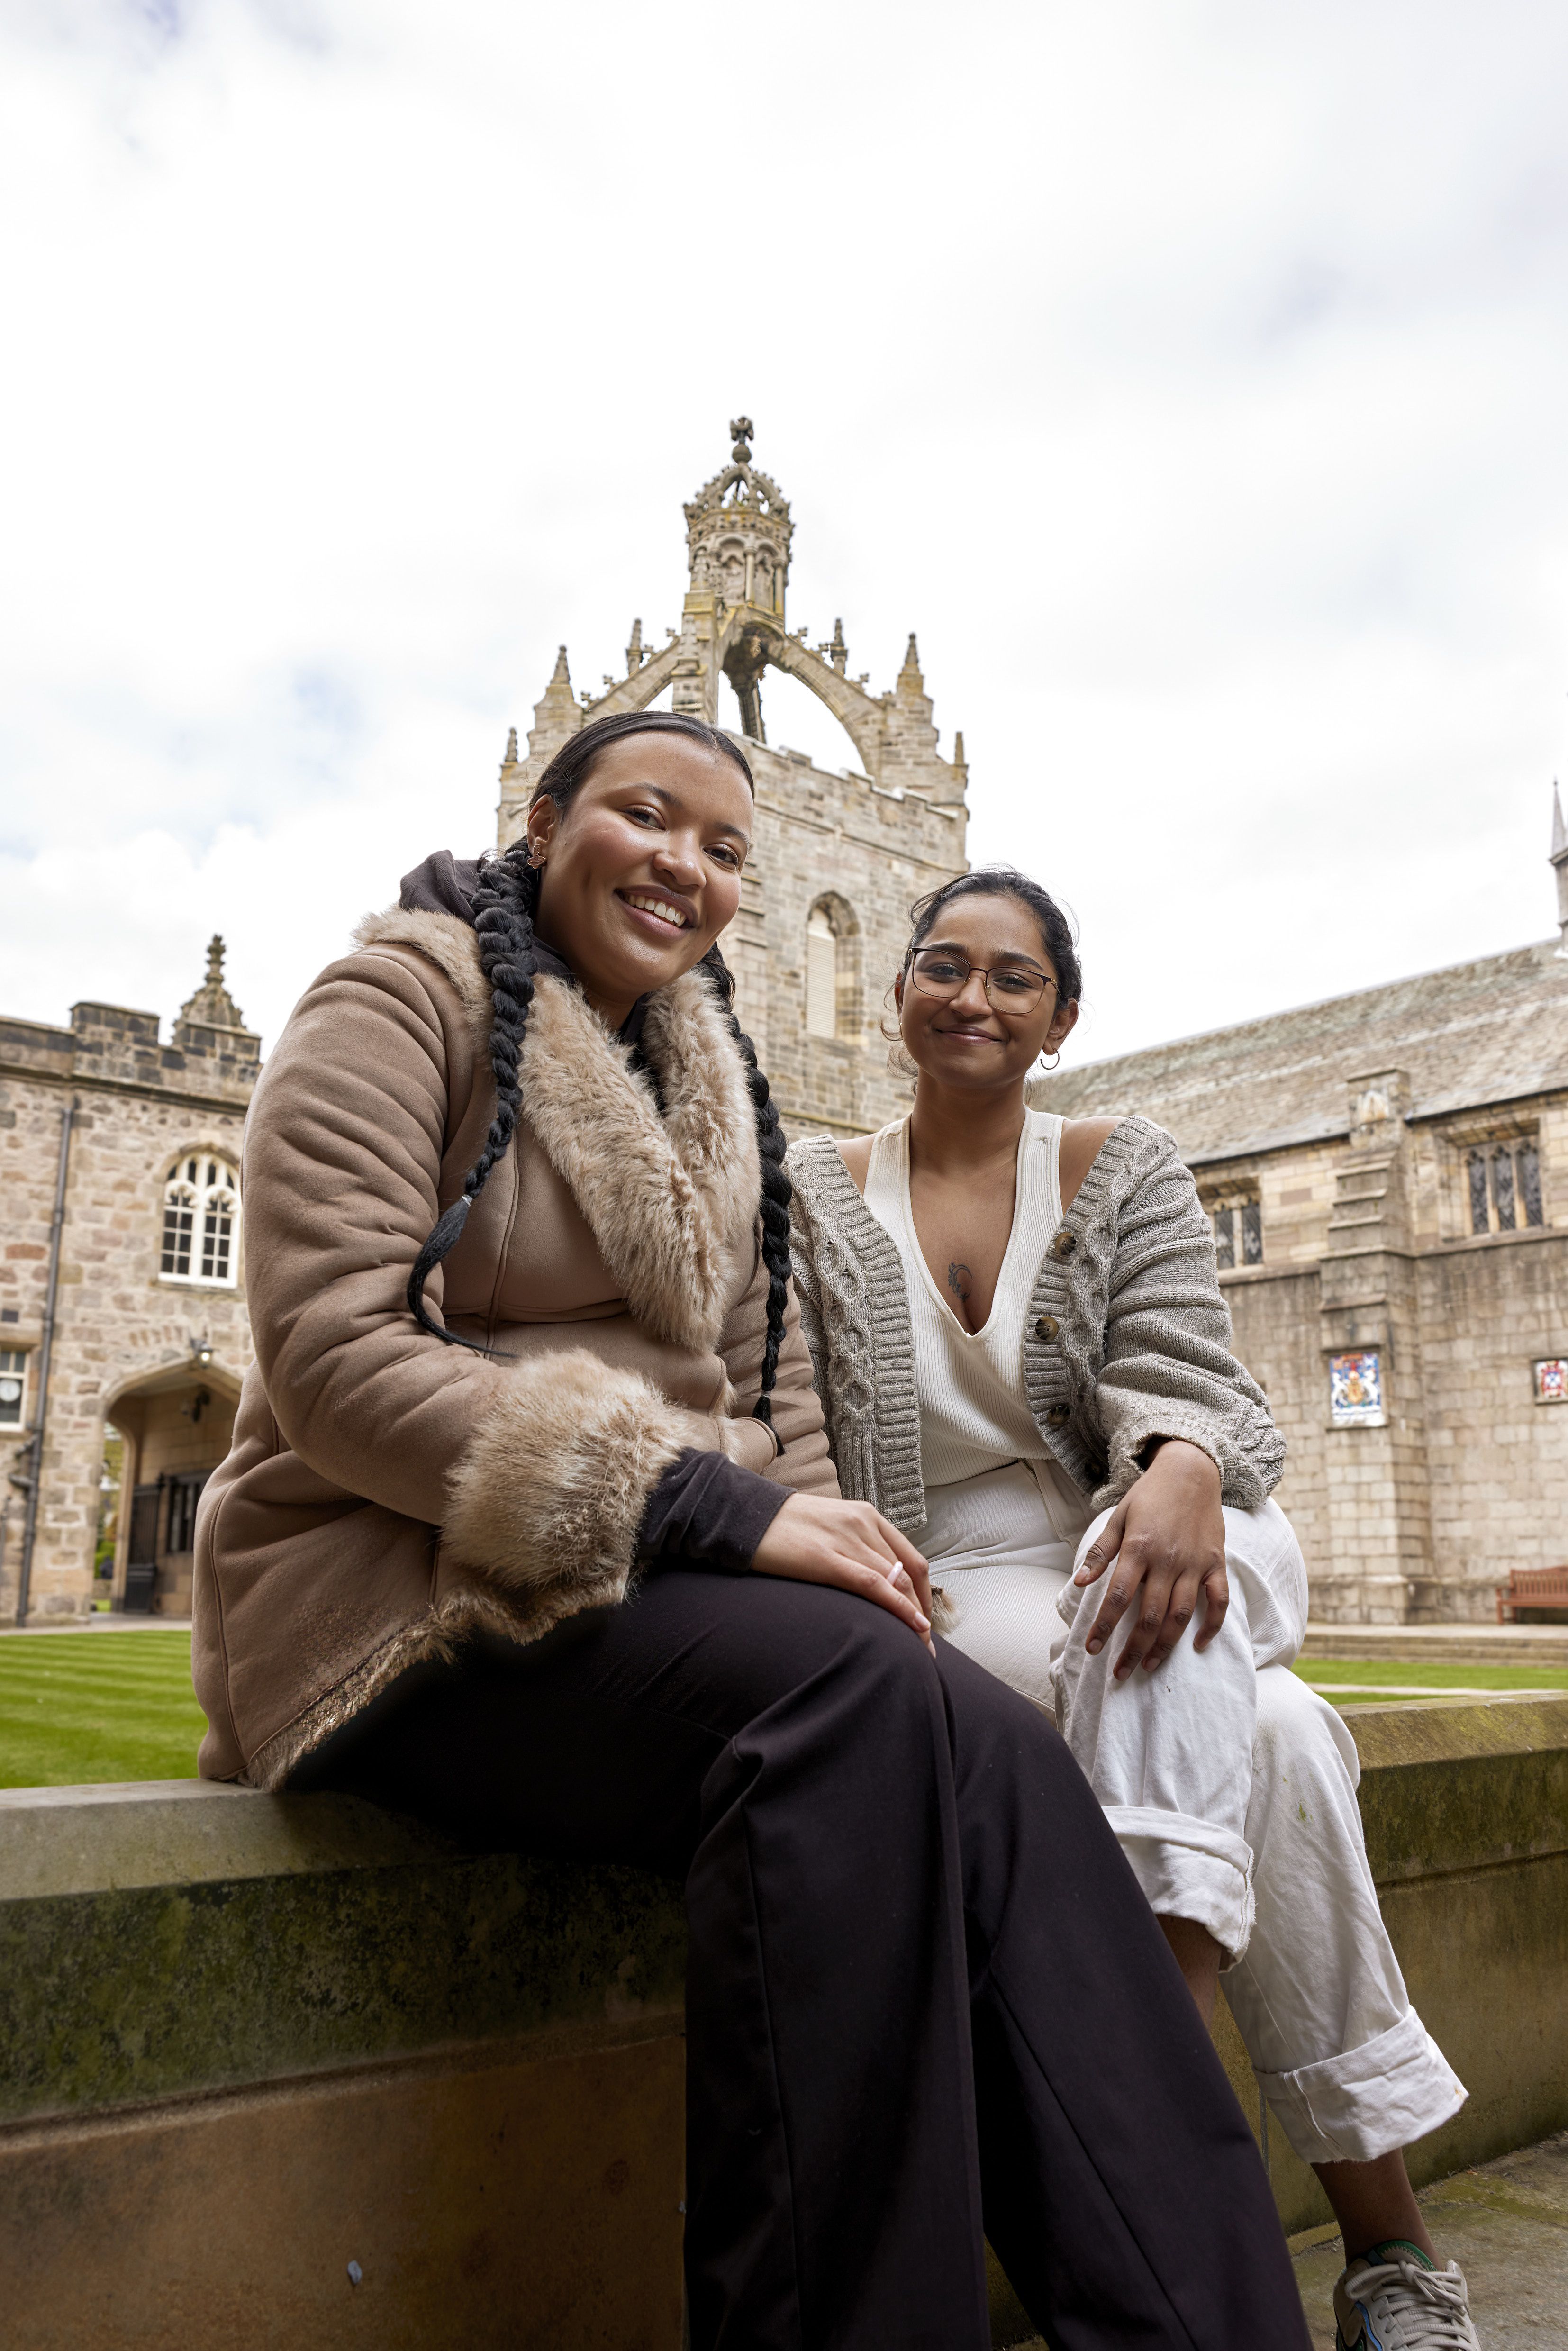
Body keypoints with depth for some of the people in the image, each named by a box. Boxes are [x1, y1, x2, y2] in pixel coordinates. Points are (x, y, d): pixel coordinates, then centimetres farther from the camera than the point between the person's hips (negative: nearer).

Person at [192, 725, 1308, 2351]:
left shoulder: (709, 1083, 18)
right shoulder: (406, 998, -3)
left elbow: (767, 1384, 15)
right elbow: (332, 1357, -16)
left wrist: (832, 1548, -8)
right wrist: (712, 1510, -23)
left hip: (645, 1586, 6)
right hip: (404, 1590, -5)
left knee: (994, 1757, -23)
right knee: (853, 1688, -33)